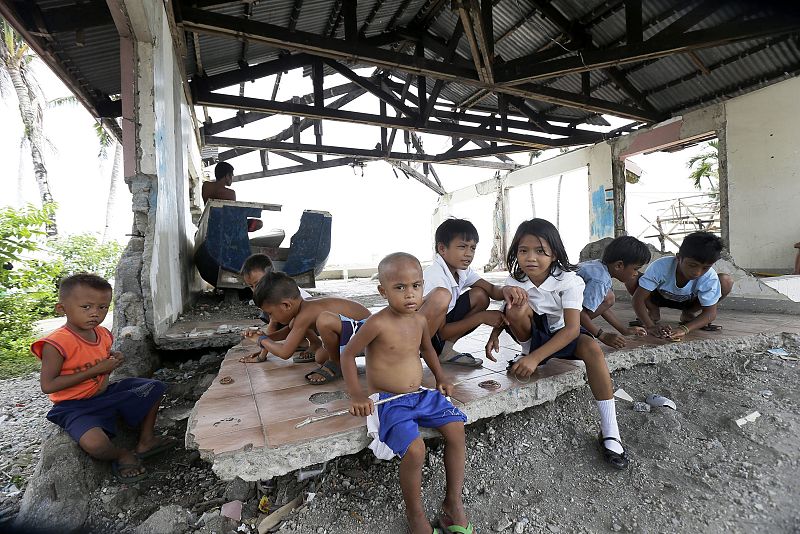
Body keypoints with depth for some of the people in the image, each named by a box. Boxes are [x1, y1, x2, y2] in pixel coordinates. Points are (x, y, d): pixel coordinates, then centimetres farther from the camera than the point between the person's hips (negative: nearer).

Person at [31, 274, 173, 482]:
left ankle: (145, 441, 15)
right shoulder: (56, 344, -21)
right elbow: (47, 385, -23)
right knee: (94, 444, -34)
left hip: (106, 392, 7)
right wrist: (95, 370, -24)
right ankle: (121, 455, 2)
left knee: (154, 388, 6)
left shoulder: (103, 334, 1)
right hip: (75, 406, -7)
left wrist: (113, 360, -3)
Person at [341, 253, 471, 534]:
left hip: (421, 395, 7)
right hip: (388, 401, -6)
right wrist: (356, 394, -14)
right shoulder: (378, 323, -20)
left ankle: (453, 502, 13)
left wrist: (440, 377, 10)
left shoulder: (420, 320, -1)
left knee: (456, 427, -5)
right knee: (415, 448, -23)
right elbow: (348, 355, -9)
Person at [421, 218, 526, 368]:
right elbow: (441, 332, -22)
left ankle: (444, 350, 0)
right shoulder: (435, 276, -25)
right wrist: (481, 317, -21)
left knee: (480, 296, -2)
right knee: (441, 295, -35)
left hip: (439, 327, 9)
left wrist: (505, 290, -27)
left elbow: (492, 289, -3)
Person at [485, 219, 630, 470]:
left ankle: (609, 432, -19)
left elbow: (572, 329, -31)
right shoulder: (514, 281, -17)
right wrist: (494, 334, -19)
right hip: (531, 336, 1)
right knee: (518, 306, -29)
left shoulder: (568, 280, -24)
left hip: (561, 335, 0)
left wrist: (535, 357, -40)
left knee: (592, 349, -30)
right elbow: (508, 312, 1)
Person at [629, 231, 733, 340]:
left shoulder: (710, 278, -27)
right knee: (632, 280, -33)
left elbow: (710, 313, -24)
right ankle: (653, 312, -4)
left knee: (726, 282, -22)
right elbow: (638, 298, -35)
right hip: (659, 297, -2)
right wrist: (650, 326, -47)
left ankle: (688, 314, 0)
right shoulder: (660, 267, -35)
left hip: (688, 302, 3)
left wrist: (684, 329, -43)